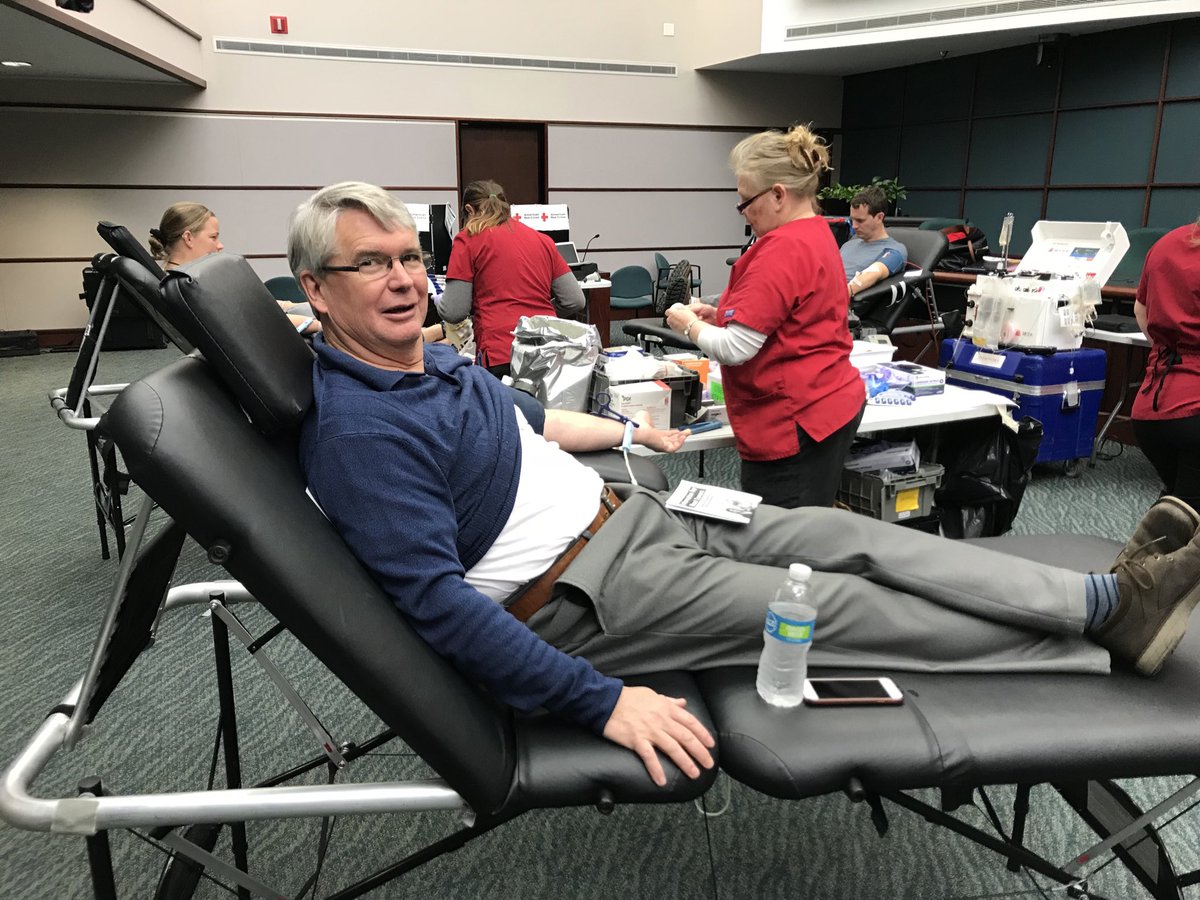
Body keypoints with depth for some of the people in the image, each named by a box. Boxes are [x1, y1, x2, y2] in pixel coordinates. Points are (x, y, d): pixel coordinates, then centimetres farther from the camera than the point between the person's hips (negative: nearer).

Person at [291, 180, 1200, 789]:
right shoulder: (357, 431, -22)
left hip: (629, 513, 9)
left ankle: (1109, 600, 7)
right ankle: (1113, 628, 8)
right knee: (843, 607, -7)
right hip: (586, 597, -9)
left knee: (849, 538, -1)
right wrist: (604, 701, -28)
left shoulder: (435, 361, 8)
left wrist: (627, 431, 35)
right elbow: (437, 600, -27)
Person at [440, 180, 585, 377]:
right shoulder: (543, 240, 16)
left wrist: (438, 301, 23)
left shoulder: (468, 238, 4)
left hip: (500, 357, -4)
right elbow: (575, 301, 13)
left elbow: (454, 313, 0)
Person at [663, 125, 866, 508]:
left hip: (797, 421, -10)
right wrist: (717, 316, 12)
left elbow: (735, 349, -20)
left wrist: (689, 325, -1)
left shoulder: (783, 249, -19)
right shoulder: (817, 233, 13)